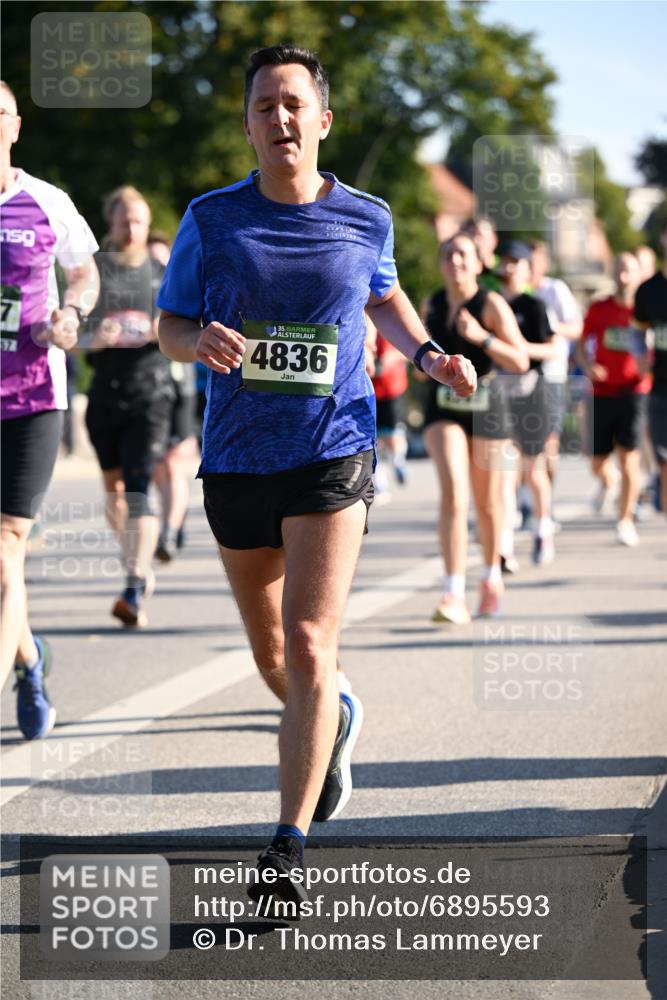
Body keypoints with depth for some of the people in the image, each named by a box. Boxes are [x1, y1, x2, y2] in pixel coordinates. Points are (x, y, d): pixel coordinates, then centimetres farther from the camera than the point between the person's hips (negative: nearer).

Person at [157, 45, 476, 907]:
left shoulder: (366, 219, 1)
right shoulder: (211, 221, -2)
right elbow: (168, 328, 3)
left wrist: (427, 353, 4)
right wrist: (202, 340, -20)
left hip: (332, 455, -2)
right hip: (236, 458, 2)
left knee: (308, 647, -15)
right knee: (269, 650, 16)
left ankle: (288, 847, -12)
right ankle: (334, 721, 50)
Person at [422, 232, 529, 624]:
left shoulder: (491, 305, -9)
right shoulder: (432, 306, 5)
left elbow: (520, 361, -15)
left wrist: (482, 338, -26)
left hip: (486, 404, -2)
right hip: (444, 407, 2)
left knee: (487, 501, 10)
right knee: (453, 494, -16)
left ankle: (492, 575, 38)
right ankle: (455, 595, -22)